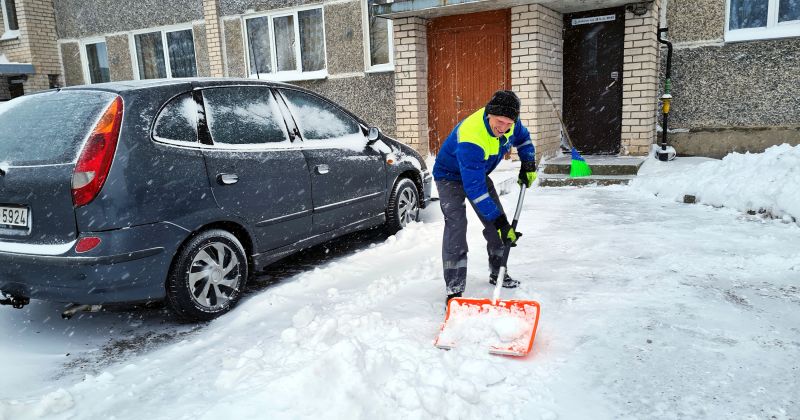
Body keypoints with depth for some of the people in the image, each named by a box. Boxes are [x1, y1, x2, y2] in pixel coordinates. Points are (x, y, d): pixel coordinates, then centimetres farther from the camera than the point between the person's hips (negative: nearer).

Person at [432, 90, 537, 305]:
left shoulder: (509, 122, -19)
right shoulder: (470, 139, -42)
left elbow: (522, 137, 9)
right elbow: (474, 188, -41)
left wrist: (528, 164, -3)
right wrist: (500, 221, -41)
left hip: (479, 173, 7)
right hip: (450, 176, -7)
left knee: (497, 220, 5)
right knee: (456, 224, -24)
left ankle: (498, 273, 25)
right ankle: (454, 289, -21)